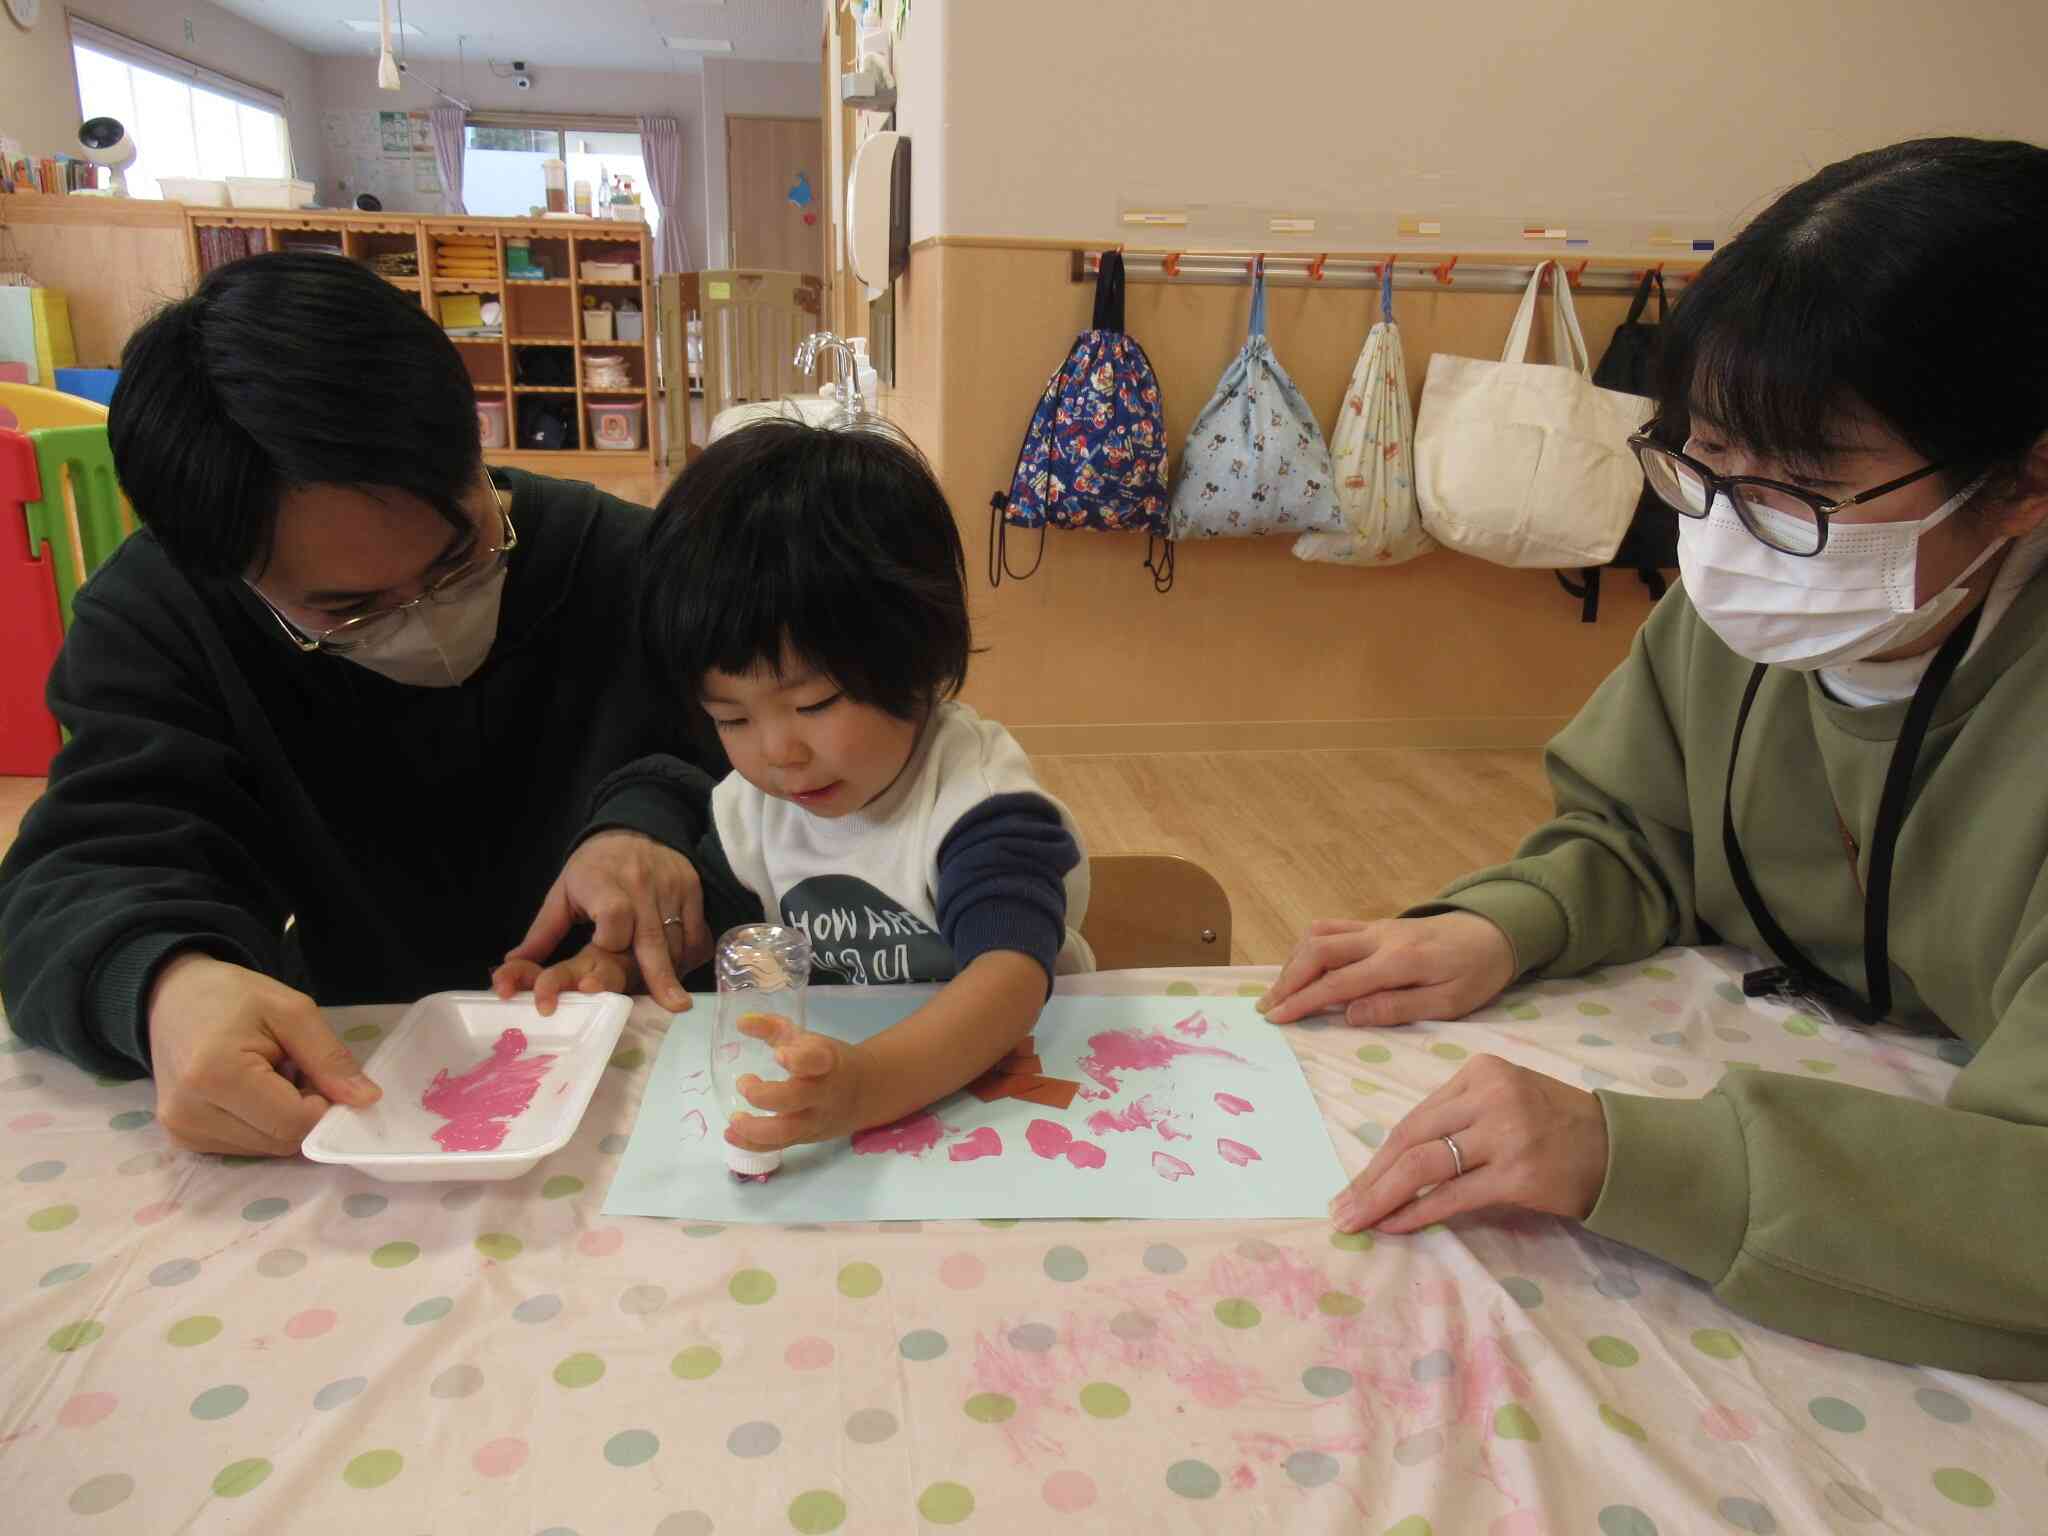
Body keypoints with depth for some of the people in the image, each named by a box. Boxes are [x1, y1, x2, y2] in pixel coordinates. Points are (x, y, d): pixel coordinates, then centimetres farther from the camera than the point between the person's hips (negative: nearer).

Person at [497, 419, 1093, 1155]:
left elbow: (1011, 977, -35)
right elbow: (704, 917, 16)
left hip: (992, 1076, -5)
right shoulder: (754, 802, 0)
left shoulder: (979, 801, -21)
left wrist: (870, 1084, -52)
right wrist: (616, 961, -5)